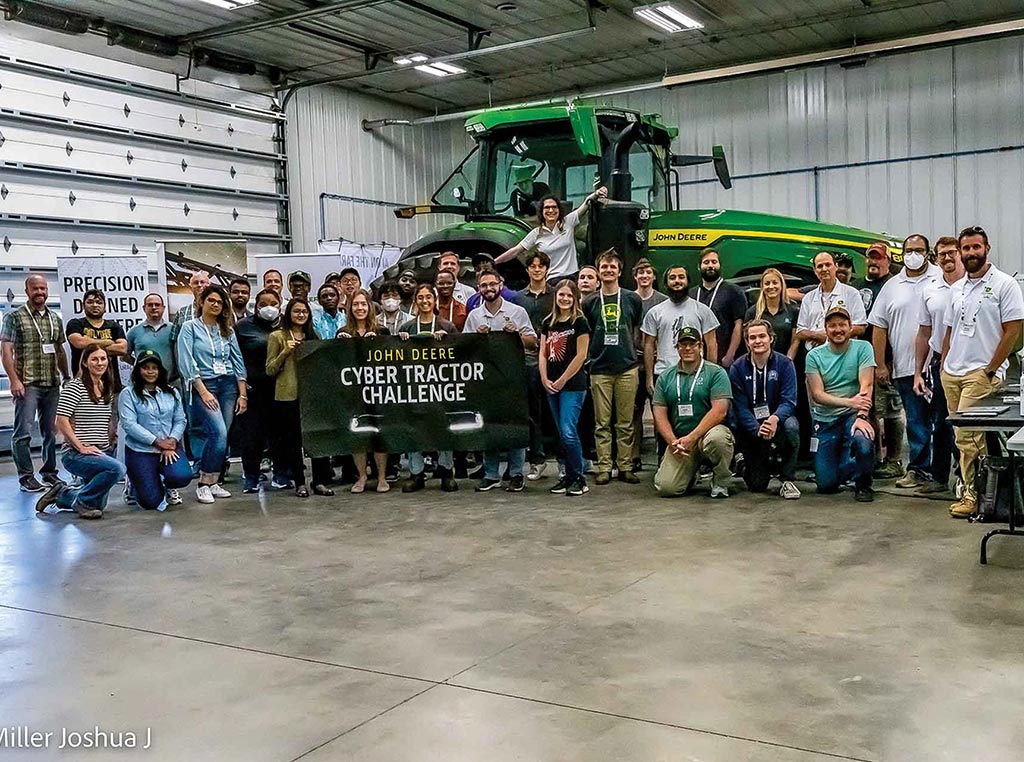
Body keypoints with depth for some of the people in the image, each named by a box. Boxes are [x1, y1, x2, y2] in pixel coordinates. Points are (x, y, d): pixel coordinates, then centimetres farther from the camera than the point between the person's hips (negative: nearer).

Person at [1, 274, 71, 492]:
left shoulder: (55, 319, 14)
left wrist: (66, 377, 14)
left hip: (52, 384, 5)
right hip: (27, 384, -5)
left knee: (51, 431, 10)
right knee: (23, 432, -5)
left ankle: (49, 473, 20)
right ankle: (26, 477, 2)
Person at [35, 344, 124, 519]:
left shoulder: (108, 389, 12)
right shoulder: (75, 387, -10)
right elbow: (62, 422, -16)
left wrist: (111, 444, 8)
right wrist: (81, 447, -19)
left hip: (102, 453, 8)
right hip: (75, 454, -8)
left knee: (98, 504, 10)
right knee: (117, 469, -32)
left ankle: (60, 494, 33)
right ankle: (82, 502, -10)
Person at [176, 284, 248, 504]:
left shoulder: (227, 330, 14)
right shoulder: (190, 328, 1)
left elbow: (238, 361, 11)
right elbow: (186, 363, -7)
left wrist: (243, 394, 3)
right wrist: (203, 392, -13)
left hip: (229, 385, 5)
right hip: (202, 385, -5)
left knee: (222, 436, 1)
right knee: (218, 432, -20)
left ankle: (213, 482, 12)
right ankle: (203, 483, -9)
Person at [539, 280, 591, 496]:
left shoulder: (579, 322, -5)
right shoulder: (548, 323, 13)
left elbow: (581, 356, -10)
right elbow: (543, 353, 13)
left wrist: (562, 380, -10)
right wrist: (545, 379, -1)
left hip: (573, 385, -6)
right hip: (552, 387, 6)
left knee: (569, 432, -12)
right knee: (562, 434, 10)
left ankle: (579, 479, -3)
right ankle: (569, 476, 18)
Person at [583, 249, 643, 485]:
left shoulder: (632, 299, 5)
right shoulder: (590, 302, 5)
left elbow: (638, 329, 16)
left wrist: (628, 348, 10)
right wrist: (593, 354, 7)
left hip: (627, 368, 0)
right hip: (599, 369, 0)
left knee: (626, 423, 3)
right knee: (602, 423, 3)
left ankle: (625, 467, 10)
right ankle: (603, 468, 8)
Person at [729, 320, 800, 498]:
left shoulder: (784, 364, -8)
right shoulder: (737, 368, -7)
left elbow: (788, 400, -16)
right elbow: (740, 407, -11)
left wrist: (775, 419, -38)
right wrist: (757, 429, -29)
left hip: (777, 423, 0)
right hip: (751, 430, 0)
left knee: (791, 425, -38)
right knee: (756, 486, -5)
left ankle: (788, 481, -19)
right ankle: (745, 463, 34)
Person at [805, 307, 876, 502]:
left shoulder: (862, 348, -3)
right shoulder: (814, 356, 0)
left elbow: (866, 386, -13)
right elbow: (817, 395, -9)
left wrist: (861, 416, -29)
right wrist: (849, 401, -25)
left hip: (852, 415, -1)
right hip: (825, 420, 1)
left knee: (863, 441, -37)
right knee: (826, 485, -4)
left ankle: (863, 484, -5)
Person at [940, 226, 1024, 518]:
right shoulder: (957, 288, 15)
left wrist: (990, 370, -12)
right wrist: (943, 367, 13)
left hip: (981, 373, -7)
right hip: (952, 374, 7)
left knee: (966, 436, -12)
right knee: (965, 436, 9)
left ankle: (973, 496, -2)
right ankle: (971, 487, 18)